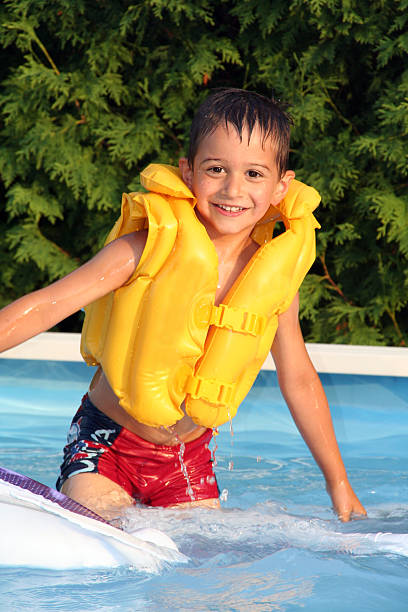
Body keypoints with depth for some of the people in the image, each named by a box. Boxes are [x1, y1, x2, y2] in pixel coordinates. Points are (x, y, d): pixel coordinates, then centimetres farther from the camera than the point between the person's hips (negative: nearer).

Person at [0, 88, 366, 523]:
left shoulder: (277, 276, -5)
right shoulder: (153, 246, -17)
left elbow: (299, 380, 8)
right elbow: (47, 306, -19)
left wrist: (337, 482, 13)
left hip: (189, 458, 3)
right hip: (107, 441, -3)